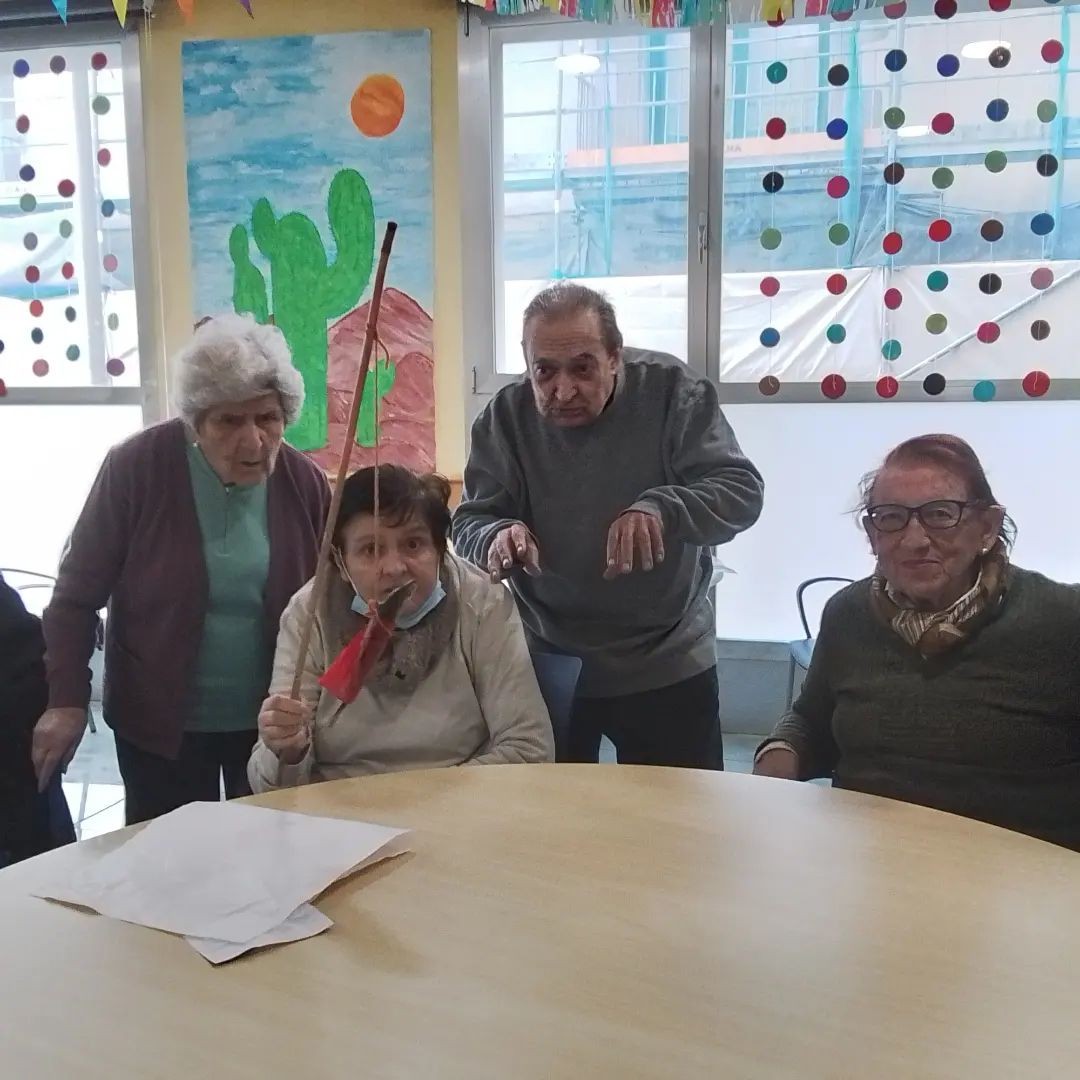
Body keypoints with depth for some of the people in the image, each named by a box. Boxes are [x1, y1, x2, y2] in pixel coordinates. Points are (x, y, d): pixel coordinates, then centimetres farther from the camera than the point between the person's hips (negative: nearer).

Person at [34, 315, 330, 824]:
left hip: (274, 721, 2)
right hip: (159, 721, -2)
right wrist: (67, 700, -14)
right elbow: (79, 592, -8)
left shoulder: (304, 482, -7)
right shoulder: (135, 468, -14)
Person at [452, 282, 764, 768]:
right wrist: (498, 537, -30)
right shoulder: (505, 417, -6)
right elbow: (469, 523, -5)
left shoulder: (672, 391, -11)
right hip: (545, 667, 2)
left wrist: (661, 509, -37)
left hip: (668, 666, -1)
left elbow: (741, 491, -16)